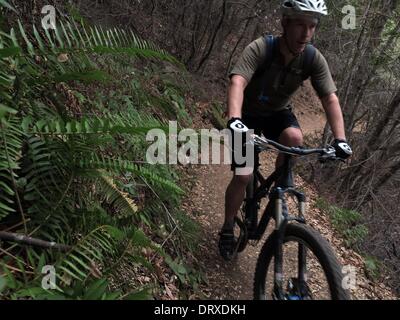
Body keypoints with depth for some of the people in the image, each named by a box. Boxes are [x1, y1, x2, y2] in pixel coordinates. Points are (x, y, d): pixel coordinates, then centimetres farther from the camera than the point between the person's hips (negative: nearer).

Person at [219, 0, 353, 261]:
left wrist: (340, 140, -29)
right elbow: (237, 83, -41)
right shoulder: (260, 49, -27)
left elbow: (330, 98, -18)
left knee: (295, 137, -31)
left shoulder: (314, 58, -17)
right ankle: (228, 229, 13)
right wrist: (234, 120, -59)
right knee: (243, 176, -12)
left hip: (278, 113, 3)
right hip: (248, 114, -3)